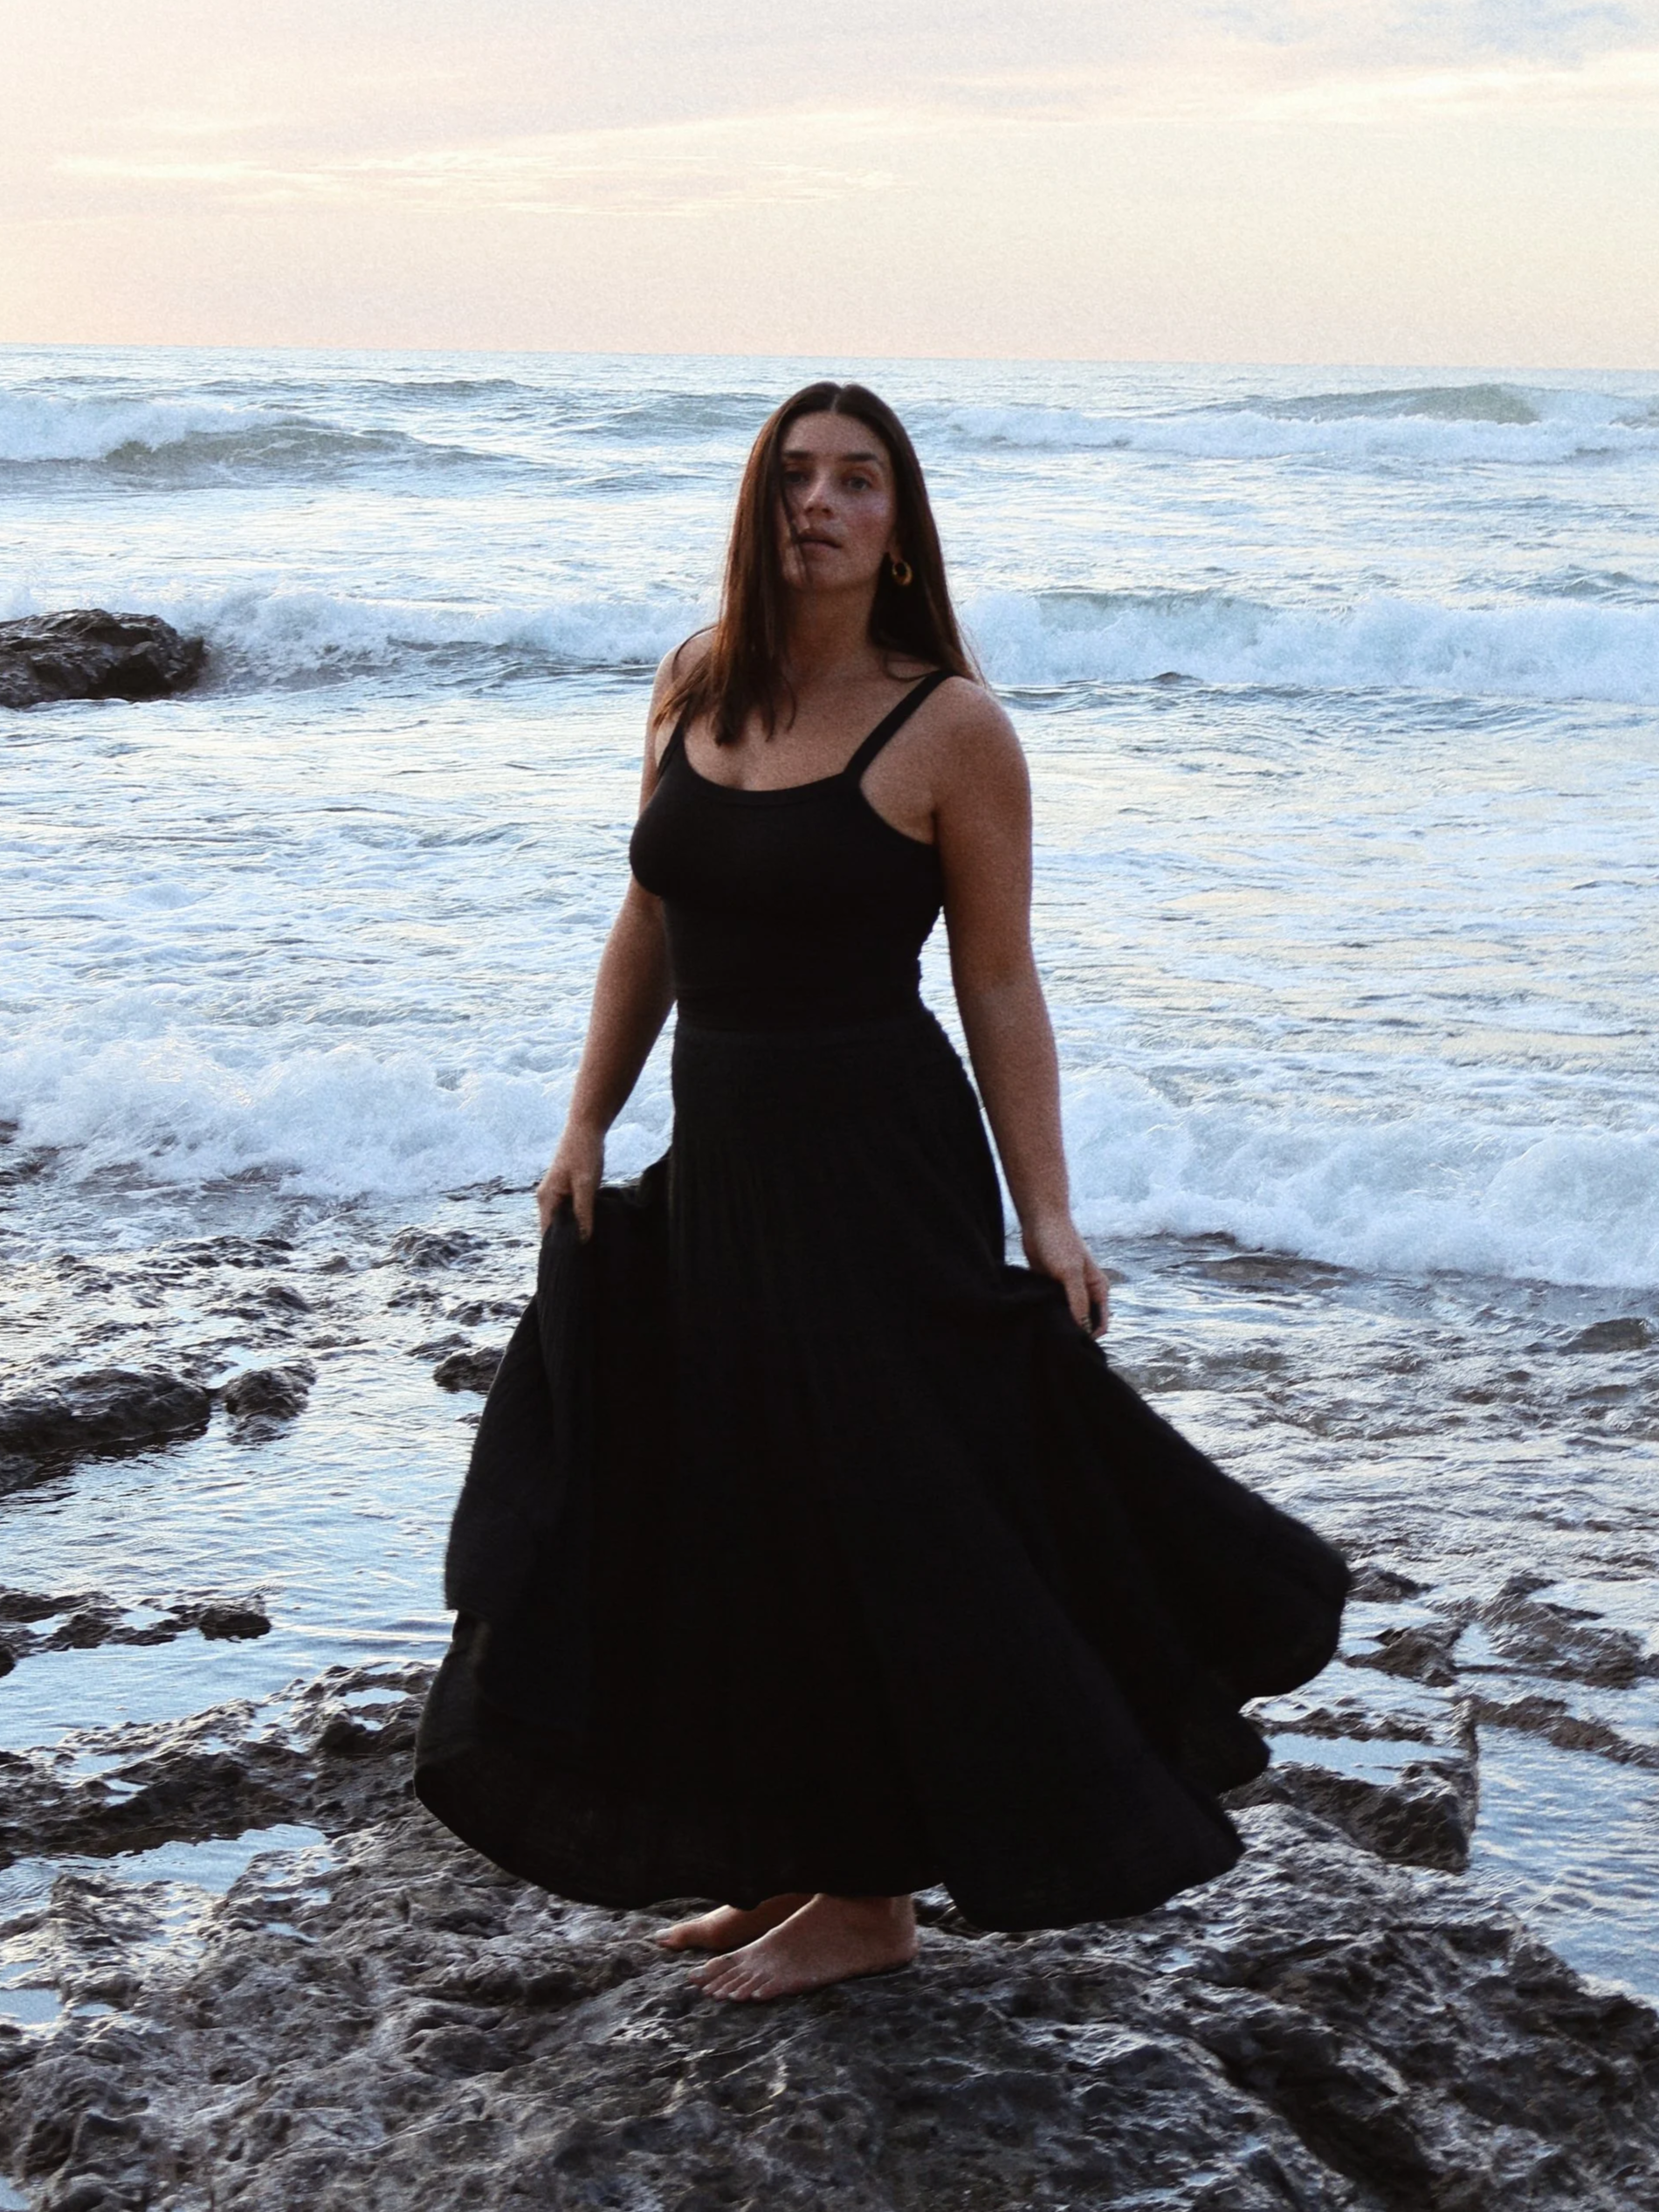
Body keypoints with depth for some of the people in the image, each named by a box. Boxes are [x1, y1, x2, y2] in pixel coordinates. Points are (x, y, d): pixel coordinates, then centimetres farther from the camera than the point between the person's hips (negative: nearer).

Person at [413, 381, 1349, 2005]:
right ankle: (786, 1861, 30)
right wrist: (585, 1127, 7)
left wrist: (1046, 1215, -12)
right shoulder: (694, 687, 5)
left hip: (875, 1163, -6)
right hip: (713, 1156, 6)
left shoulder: (949, 727, -10)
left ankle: (872, 1898, 19)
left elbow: (998, 988, -9)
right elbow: (647, 927, 12)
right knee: (727, 1523, 14)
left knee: (871, 1523, 3)